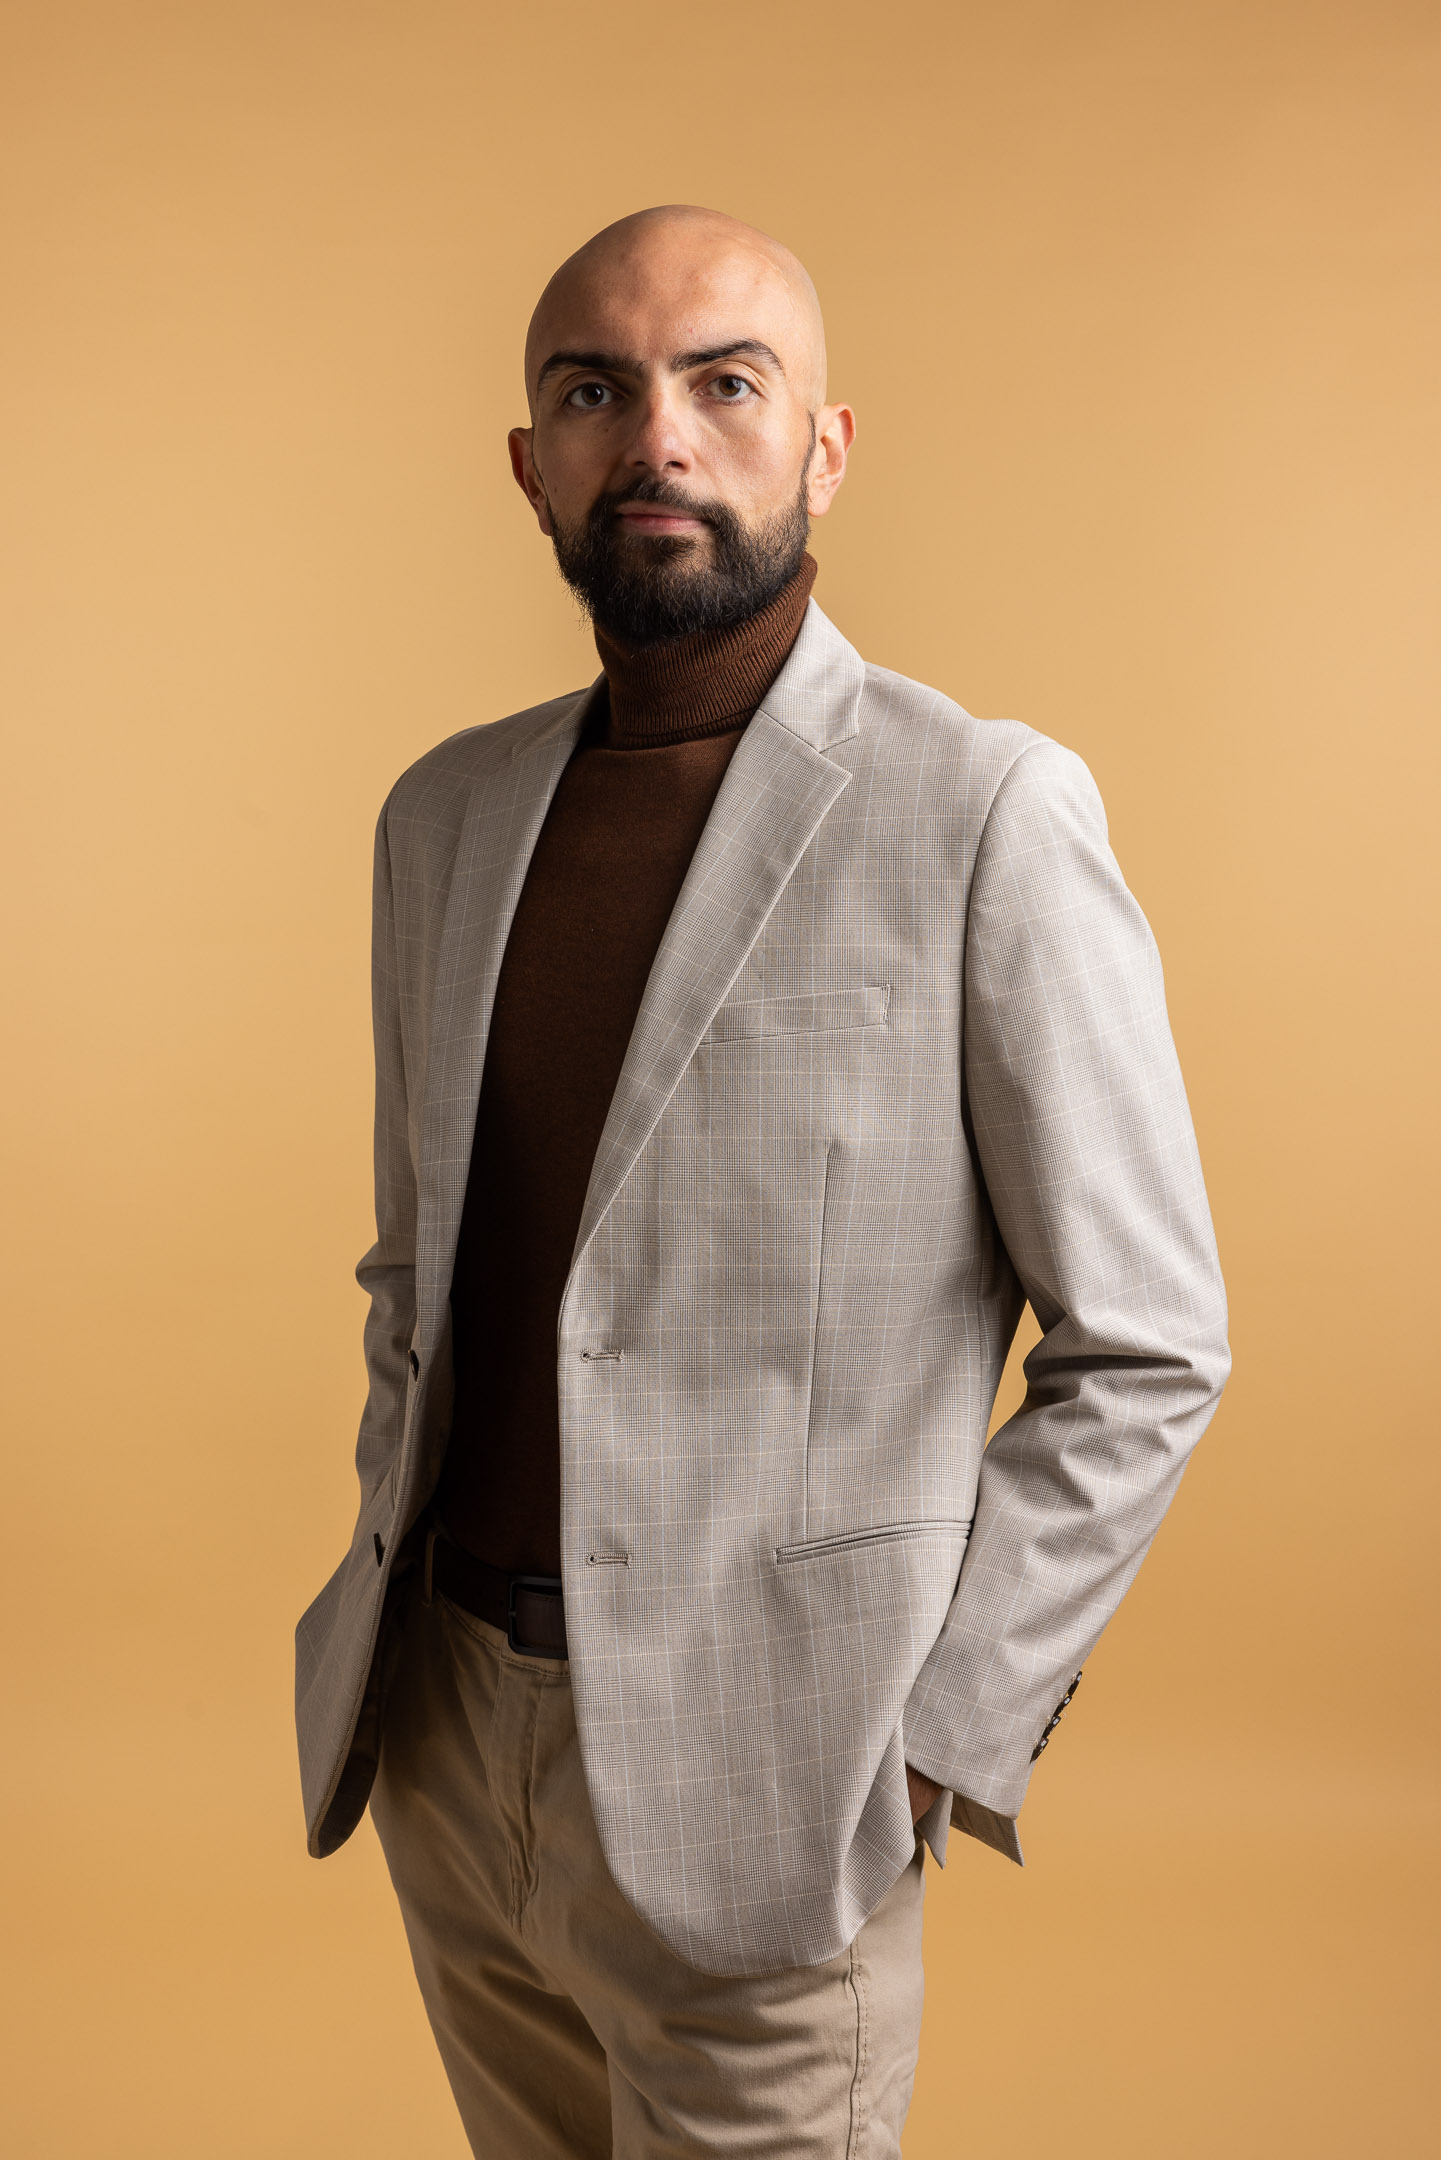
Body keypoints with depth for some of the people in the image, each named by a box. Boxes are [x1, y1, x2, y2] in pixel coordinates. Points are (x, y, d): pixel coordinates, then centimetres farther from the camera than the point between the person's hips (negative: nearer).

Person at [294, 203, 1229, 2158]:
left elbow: (1145, 1353, -9)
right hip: (440, 1735, 6)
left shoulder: (985, 815, -12)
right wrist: (389, 1590, 8)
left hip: (737, 1792, -5)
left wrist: (930, 1742, -11)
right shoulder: (445, 814, 6)